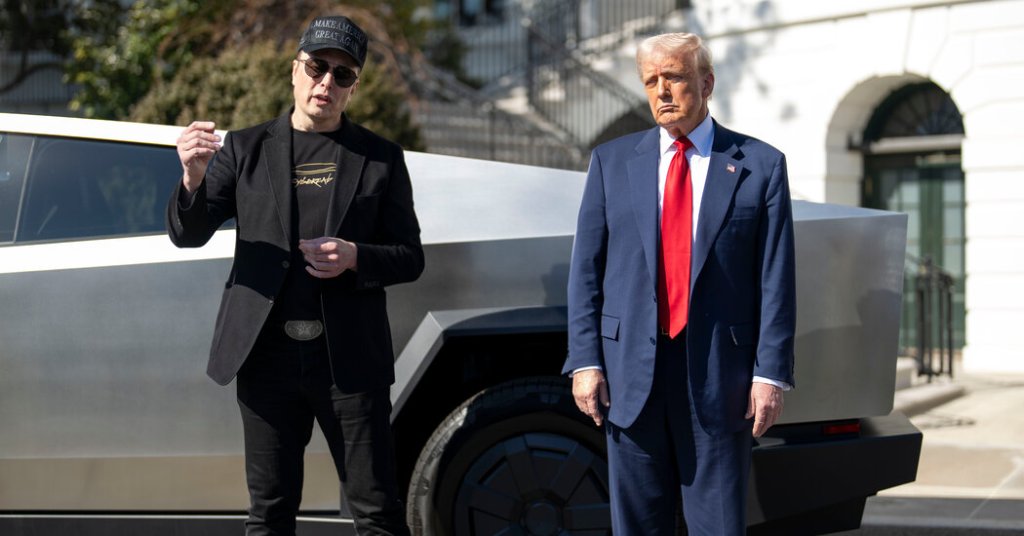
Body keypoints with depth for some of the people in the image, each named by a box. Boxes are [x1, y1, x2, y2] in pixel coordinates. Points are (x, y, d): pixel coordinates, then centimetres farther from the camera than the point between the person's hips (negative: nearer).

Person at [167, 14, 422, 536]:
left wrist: (355, 258, -12)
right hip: (267, 355, 1)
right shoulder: (246, 149, 10)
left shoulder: (380, 157, 9)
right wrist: (193, 176, -16)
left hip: (350, 357, -1)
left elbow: (409, 258, 9)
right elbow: (186, 234, 5)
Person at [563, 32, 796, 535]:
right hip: (631, 372, 2)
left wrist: (770, 373, -7)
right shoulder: (612, 161, 9)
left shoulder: (760, 165, 3)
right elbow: (585, 269, 6)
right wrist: (584, 361, -2)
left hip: (718, 375, -2)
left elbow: (776, 280, -1)